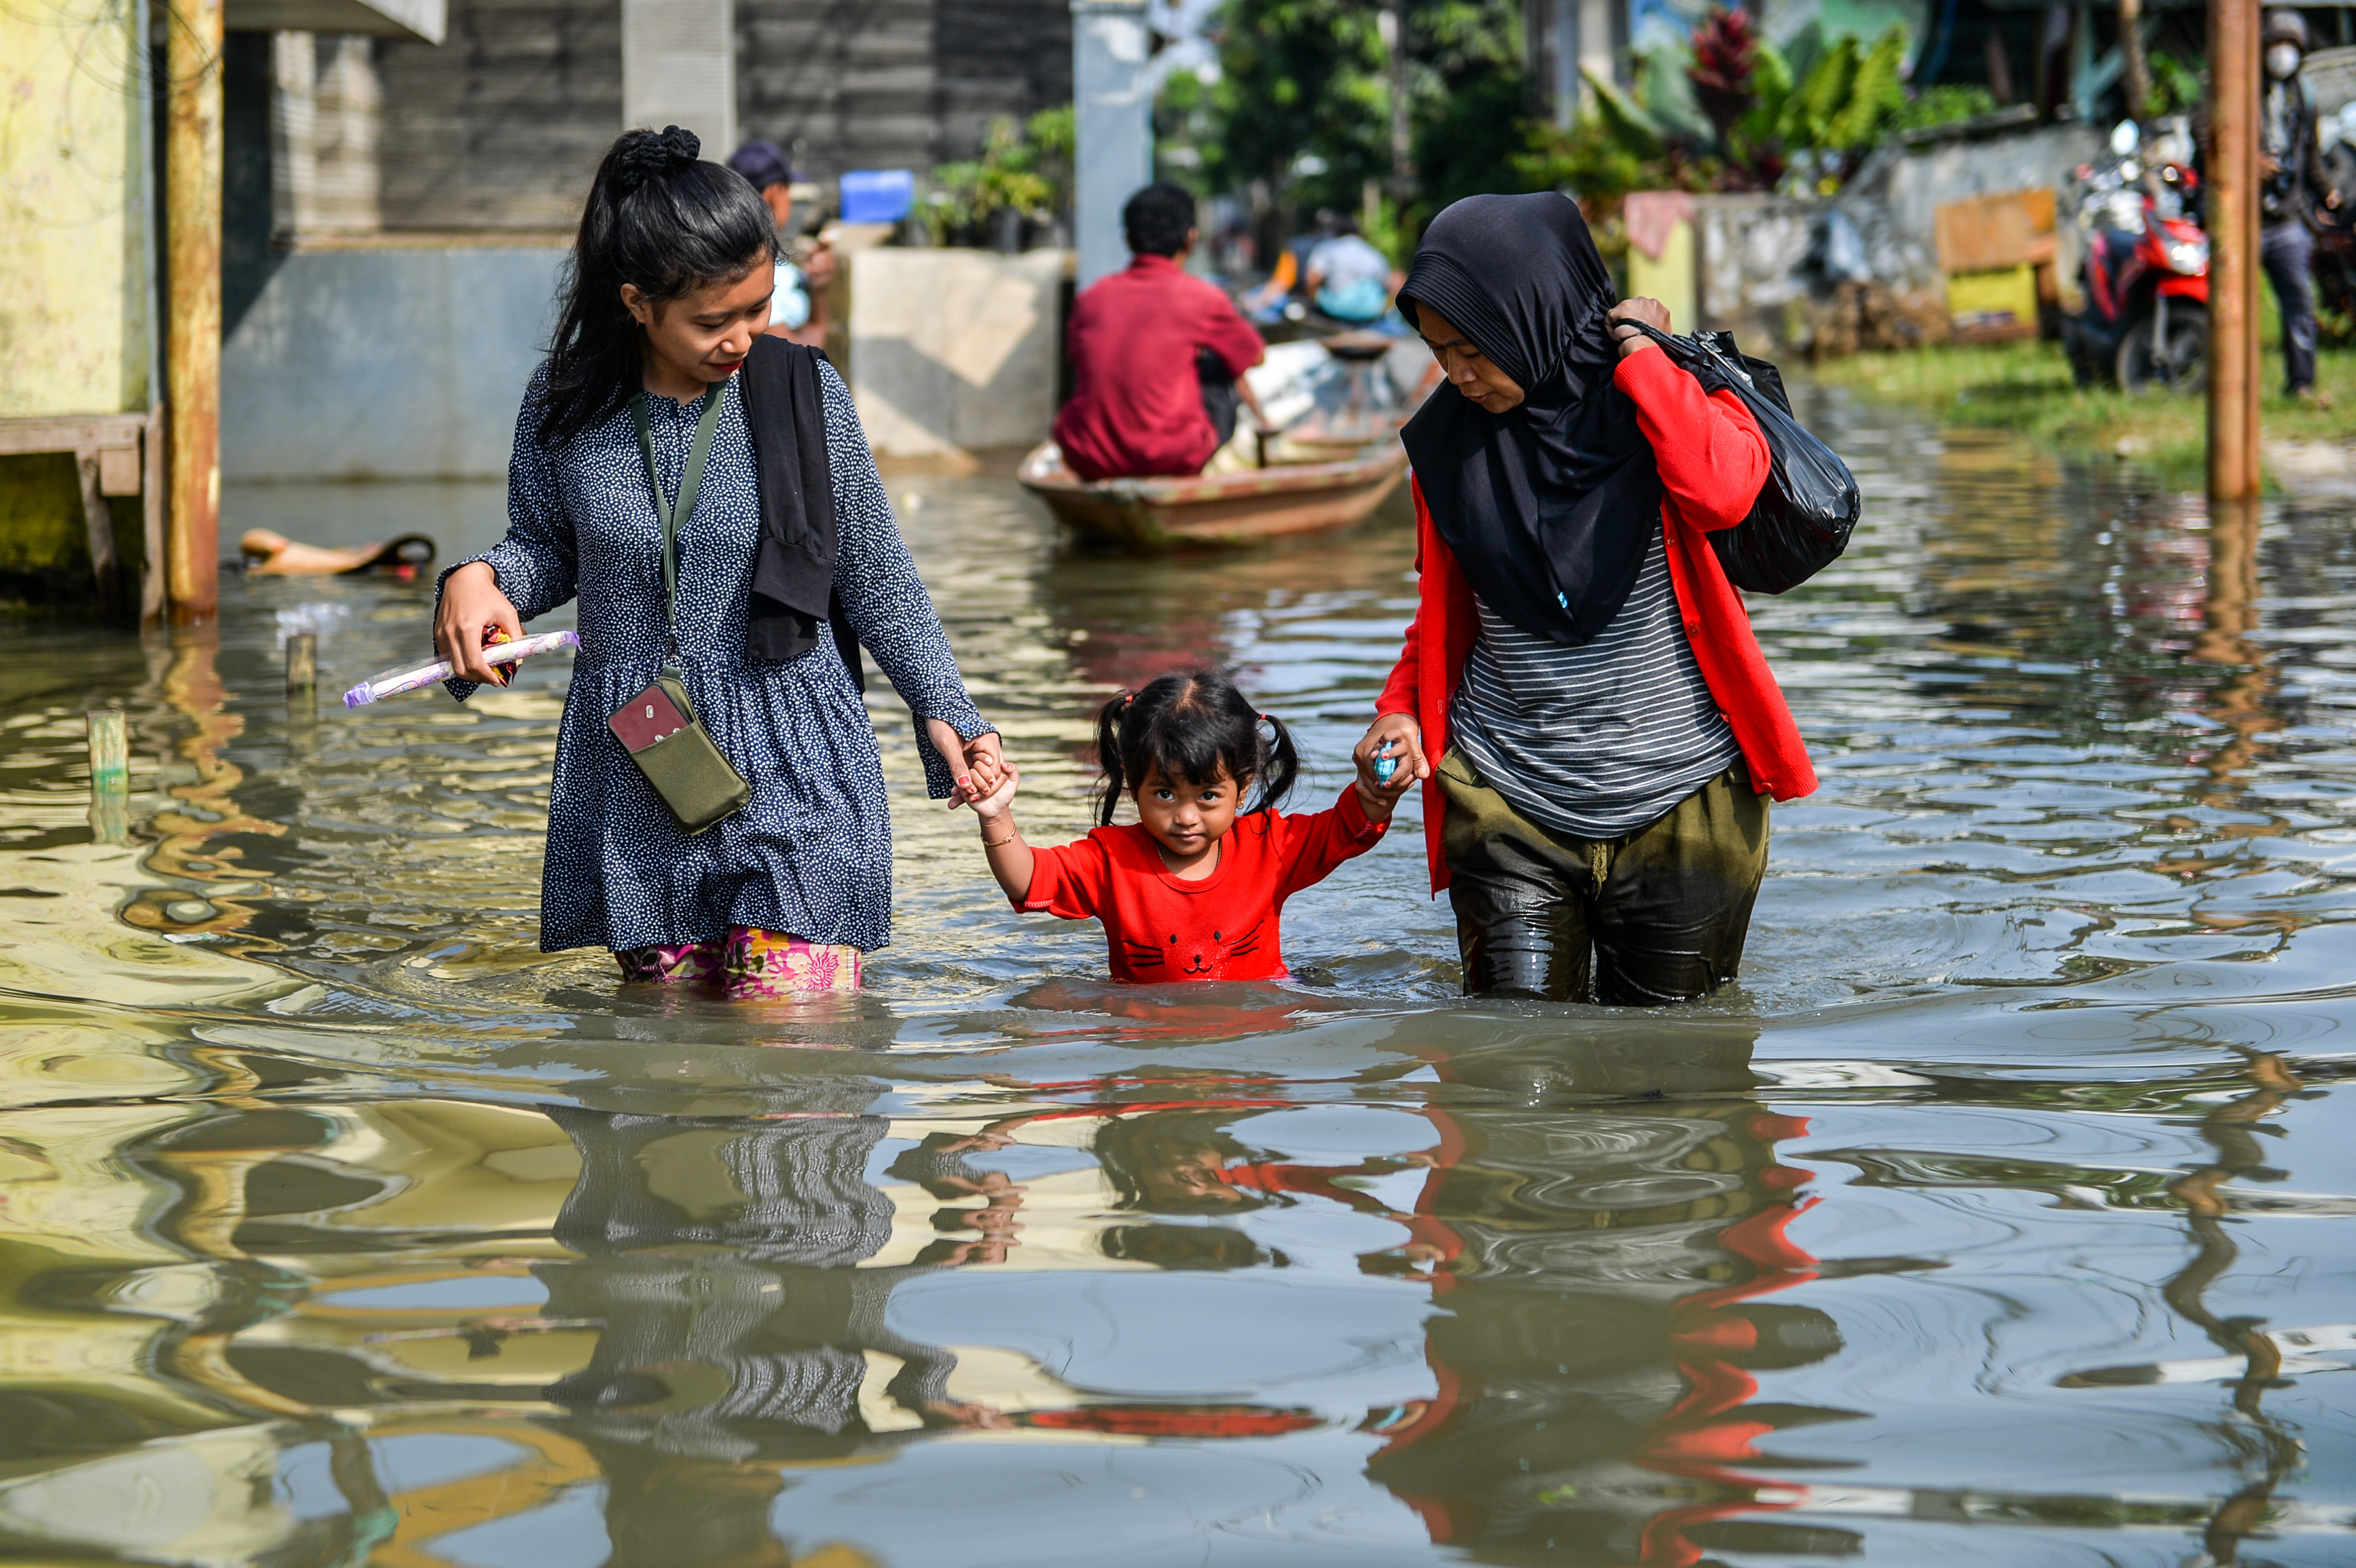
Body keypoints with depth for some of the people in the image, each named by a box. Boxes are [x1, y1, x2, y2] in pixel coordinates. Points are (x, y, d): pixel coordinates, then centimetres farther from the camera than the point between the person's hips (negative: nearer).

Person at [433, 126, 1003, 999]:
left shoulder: (805, 395, -4)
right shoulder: (566, 405, -1)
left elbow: (875, 576, 5)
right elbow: (547, 546, 15)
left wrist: (942, 708, -3)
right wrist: (481, 577, -7)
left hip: (792, 771, -2)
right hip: (634, 783, 2)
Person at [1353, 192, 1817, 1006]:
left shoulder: (1672, 395, -4)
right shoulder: (1450, 438, 6)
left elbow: (1722, 491, -28)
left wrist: (1638, 353, -17)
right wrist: (1402, 704, 1)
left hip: (1674, 797, -2)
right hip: (1506, 801, 2)